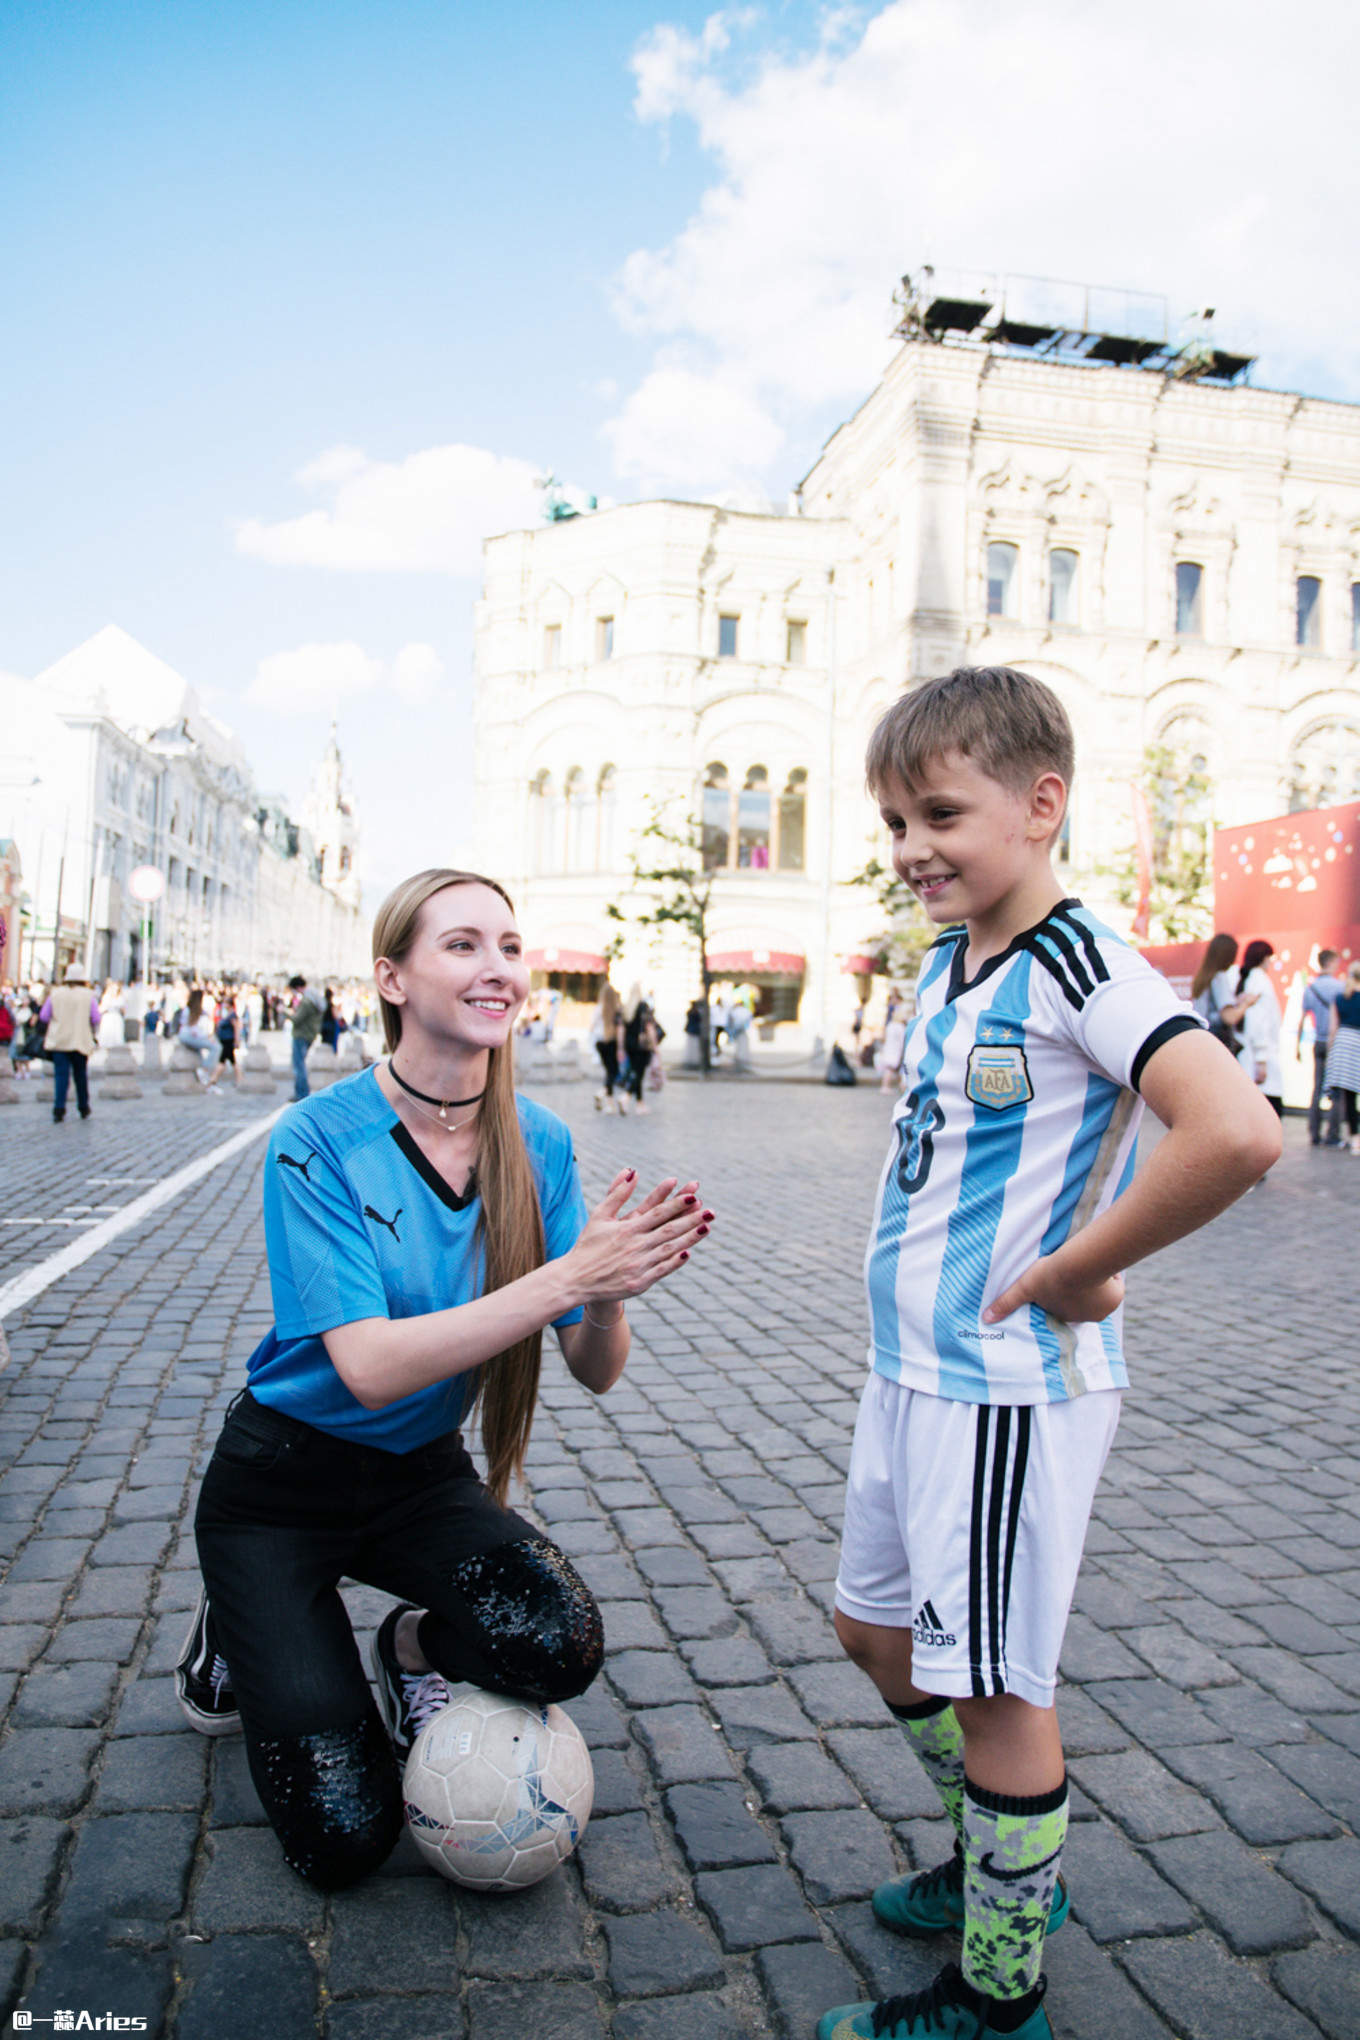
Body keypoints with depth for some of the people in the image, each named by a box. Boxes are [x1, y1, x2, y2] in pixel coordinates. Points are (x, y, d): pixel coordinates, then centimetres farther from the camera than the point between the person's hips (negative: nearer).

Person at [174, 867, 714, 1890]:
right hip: (284, 1484, -3)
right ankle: (239, 1634, 22)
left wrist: (611, 1292, -35)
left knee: (560, 1643, -25)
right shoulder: (318, 1141, -21)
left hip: (424, 1478, 3)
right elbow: (371, 1366, -31)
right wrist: (568, 1276, -40)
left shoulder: (538, 1144, -9)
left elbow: (596, 1372, -12)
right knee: (344, 1834, -7)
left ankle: (415, 1650, 10)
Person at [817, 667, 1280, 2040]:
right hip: (908, 1371, 9)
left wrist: (1068, 1272, -23)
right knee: (876, 1628, 22)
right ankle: (1002, 1864, 44)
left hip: (1010, 1390, -9)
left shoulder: (1077, 965, -19)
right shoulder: (943, 964, 8)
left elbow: (1236, 1131, -34)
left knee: (991, 1684, 6)